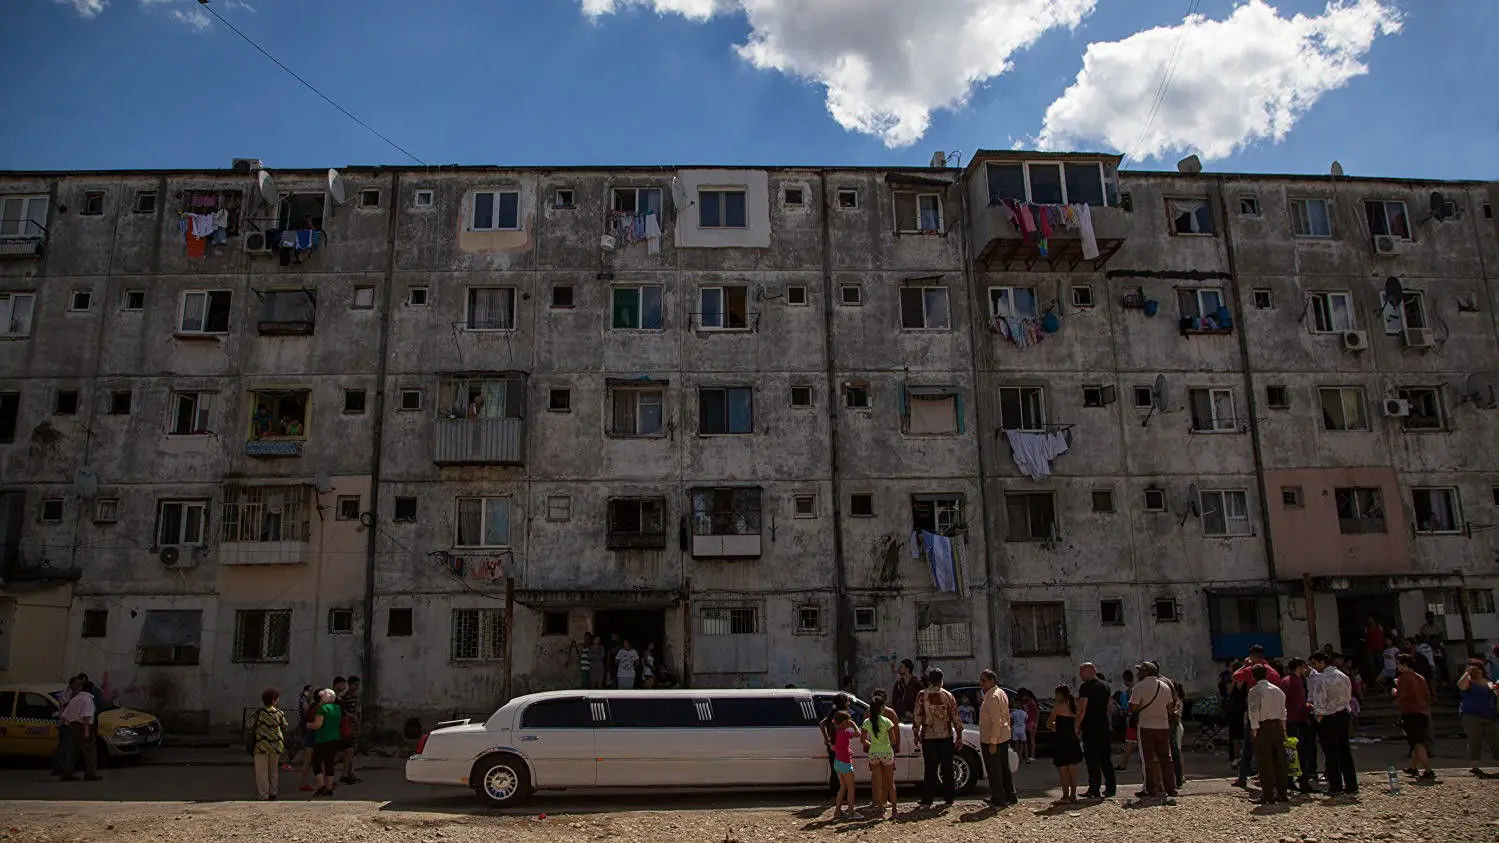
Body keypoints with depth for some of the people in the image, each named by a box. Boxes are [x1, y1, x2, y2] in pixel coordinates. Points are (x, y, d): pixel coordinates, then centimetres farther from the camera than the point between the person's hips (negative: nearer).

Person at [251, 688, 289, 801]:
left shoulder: (259, 712, -10)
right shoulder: (279, 713, -3)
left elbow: (251, 726, -6)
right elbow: (285, 728, 4)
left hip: (262, 746, -3)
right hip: (276, 745, 3)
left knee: (262, 771, 5)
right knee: (273, 770, 17)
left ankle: (264, 796, 4)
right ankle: (272, 794, 23)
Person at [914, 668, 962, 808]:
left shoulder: (922, 696, -5)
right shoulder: (947, 695, -2)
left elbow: (918, 716, -3)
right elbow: (955, 716, -1)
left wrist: (916, 733, 7)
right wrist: (959, 734, 7)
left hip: (928, 736, -1)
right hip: (946, 735, 1)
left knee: (930, 769, 4)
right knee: (947, 768, 9)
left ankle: (927, 801, 4)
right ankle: (948, 799, 13)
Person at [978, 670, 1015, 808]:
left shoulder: (992, 697, -20)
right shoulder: (1001, 693, 11)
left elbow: (996, 722, -25)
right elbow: (1006, 716, 18)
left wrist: (992, 742, -24)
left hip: (991, 740, -10)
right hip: (1004, 737, 10)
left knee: (994, 771, 0)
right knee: (1004, 768, 18)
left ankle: (998, 800, 6)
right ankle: (1010, 797, 27)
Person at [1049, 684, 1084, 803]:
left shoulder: (1058, 707, -11)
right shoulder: (1073, 707, 9)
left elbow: (1048, 724, -7)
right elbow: (1076, 724, 14)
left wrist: (1053, 727, 14)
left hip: (1062, 741, -7)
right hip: (1073, 740, 7)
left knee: (1062, 769, -1)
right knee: (1072, 769, 12)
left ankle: (1066, 796, -1)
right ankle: (1073, 795, 16)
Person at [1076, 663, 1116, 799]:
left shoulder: (1085, 687, -12)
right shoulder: (1105, 686, 13)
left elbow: (1082, 710, -16)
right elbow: (1108, 707, 19)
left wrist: (1077, 727, -9)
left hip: (1090, 728, -7)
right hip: (1105, 727, 7)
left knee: (1092, 760, -2)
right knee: (1105, 759, 12)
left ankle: (1094, 790, -1)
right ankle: (1110, 788, 14)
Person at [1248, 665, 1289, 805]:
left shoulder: (1255, 691, -10)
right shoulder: (1278, 690, 11)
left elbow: (1253, 711, -16)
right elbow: (1283, 711, 13)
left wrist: (1254, 729, -10)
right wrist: (1283, 729, 17)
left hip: (1263, 726, -6)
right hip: (1278, 725, 6)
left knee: (1265, 762, -3)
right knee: (1279, 760, 12)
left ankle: (1268, 795, -2)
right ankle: (1282, 793, 17)